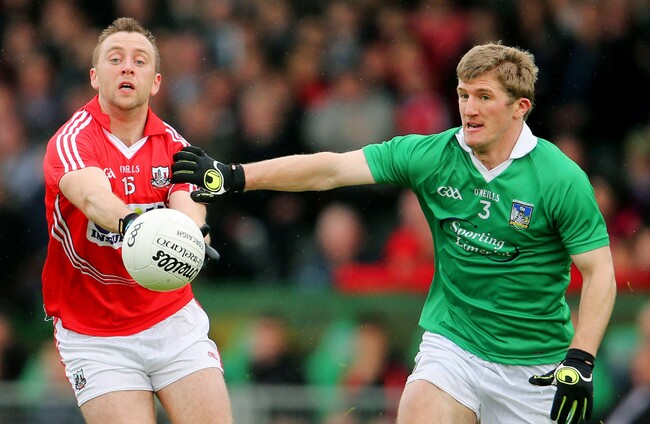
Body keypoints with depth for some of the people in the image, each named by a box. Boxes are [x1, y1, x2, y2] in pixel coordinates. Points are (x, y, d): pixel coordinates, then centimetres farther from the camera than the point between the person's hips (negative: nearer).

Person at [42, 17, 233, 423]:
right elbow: (91, 195, -35)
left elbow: (190, 211, -16)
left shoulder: (173, 146, 1)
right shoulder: (71, 142, -13)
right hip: (94, 337, -3)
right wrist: (133, 223, -57)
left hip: (174, 321, 3)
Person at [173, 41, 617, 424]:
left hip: (534, 365, -2)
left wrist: (580, 361, -19)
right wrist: (237, 176, -14)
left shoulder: (562, 179, -13)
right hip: (452, 344, 2)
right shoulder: (431, 155, -5)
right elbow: (331, 169, -7)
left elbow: (600, 272, -10)